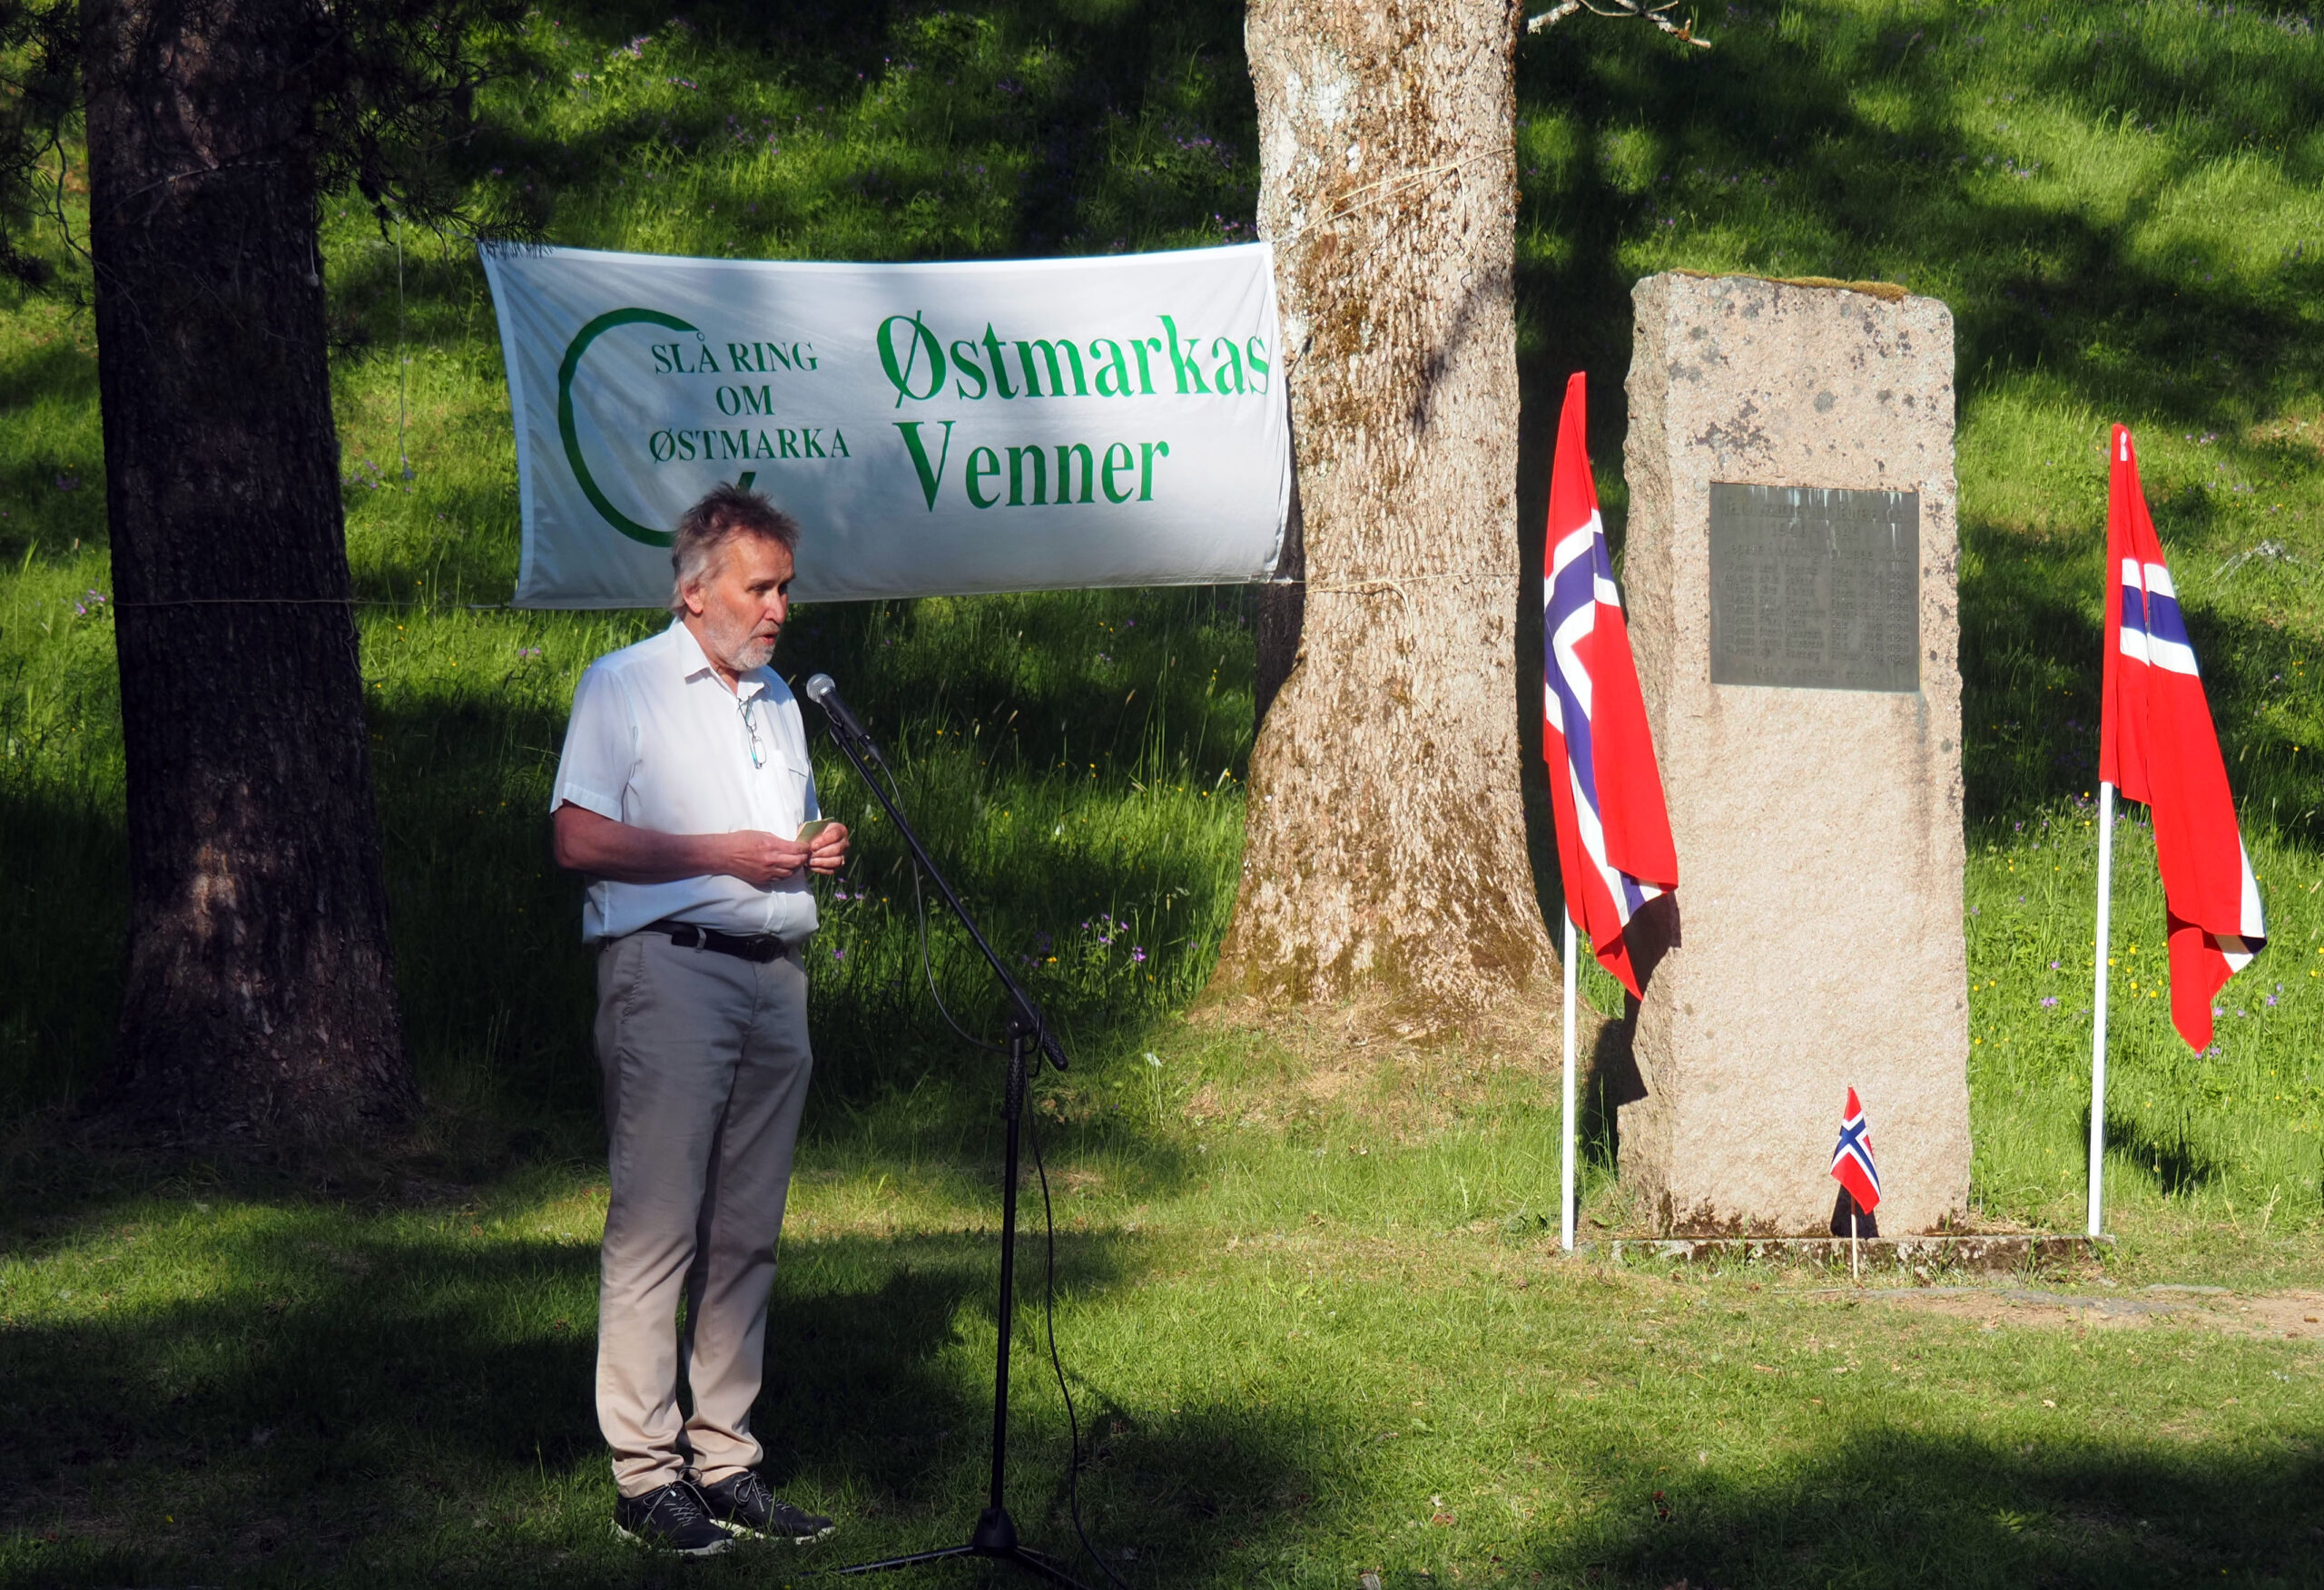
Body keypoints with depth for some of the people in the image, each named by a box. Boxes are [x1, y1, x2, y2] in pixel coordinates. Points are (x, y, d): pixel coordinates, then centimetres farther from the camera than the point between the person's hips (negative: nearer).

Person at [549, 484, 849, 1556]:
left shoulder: (777, 702, 23)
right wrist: (722, 853, -12)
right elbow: (579, 839, -8)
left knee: (747, 1231, 7)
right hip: (670, 970, -7)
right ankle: (645, 1476, -8)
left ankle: (725, 1458, 11)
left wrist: (818, 851, 7)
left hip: (774, 974, 7)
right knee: (655, 1226, -9)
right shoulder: (624, 687, 0)